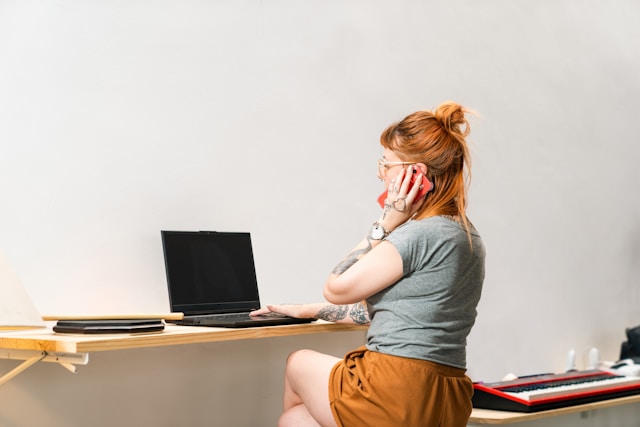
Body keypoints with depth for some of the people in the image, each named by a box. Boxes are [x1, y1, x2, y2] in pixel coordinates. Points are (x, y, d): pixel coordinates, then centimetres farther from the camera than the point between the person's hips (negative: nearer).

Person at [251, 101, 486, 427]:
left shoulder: (419, 235, -18)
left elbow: (337, 289, -10)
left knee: (299, 363, 21)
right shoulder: (466, 236, 13)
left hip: (397, 397, -8)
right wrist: (309, 311, 25)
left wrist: (384, 224, -7)